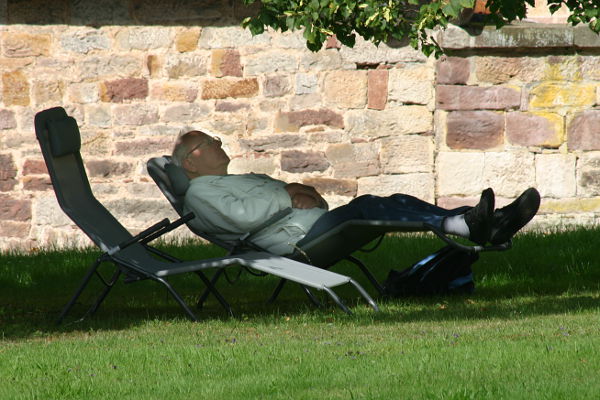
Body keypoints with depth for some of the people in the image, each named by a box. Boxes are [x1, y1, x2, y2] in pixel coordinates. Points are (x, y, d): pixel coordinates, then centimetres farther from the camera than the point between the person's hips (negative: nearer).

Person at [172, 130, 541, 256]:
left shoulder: (251, 181, 38)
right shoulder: (200, 192, 10)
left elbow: (310, 202, 33)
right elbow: (240, 216, -12)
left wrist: (303, 192, 9)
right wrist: (286, 199, -1)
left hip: (318, 224, 9)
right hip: (295, 239, -9)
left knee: (396, 202, -10)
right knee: (363, 206, -30)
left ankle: (489, 225, -25)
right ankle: (465, 227, -45)